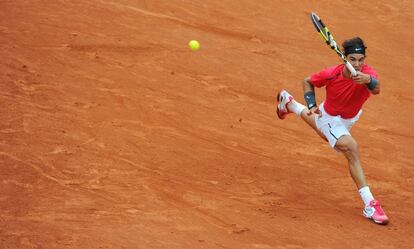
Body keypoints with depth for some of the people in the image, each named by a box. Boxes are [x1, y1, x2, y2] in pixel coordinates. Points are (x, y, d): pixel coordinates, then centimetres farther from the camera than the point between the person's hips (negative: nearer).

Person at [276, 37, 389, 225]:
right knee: (351, 148, -28)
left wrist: (368, 81, -79)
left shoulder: (367, 73, -34)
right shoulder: (331, 74, -33)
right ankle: (369, 204, -29)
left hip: (350, 117, 5)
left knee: (326, 134, 37)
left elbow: (376, 89, -57)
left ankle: (289, 104, 65)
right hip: (330, 119, -5)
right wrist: (312, 106, -25)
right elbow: (308, 81, -13)